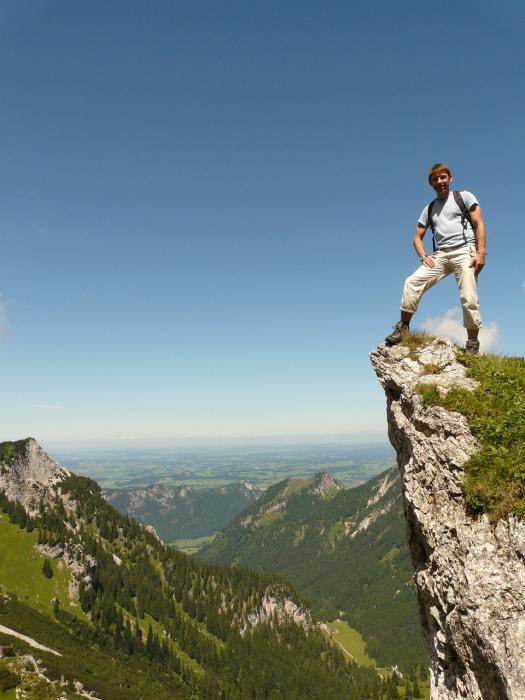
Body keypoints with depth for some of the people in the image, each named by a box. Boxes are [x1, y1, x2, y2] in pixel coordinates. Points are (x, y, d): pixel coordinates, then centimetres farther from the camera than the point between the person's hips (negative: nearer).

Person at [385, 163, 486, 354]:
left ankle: (473, 344, -7)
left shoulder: (464, 197, 11)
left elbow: (479, 224, 2)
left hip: (464, 251, -3)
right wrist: (424, 257, 0)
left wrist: (481, 253, -12)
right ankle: (402, 327, -9)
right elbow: (417, 237, 21)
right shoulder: (429, 209, 21)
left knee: (469, 299, -14)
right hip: (440, 254, 4)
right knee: (412, 282, -16)